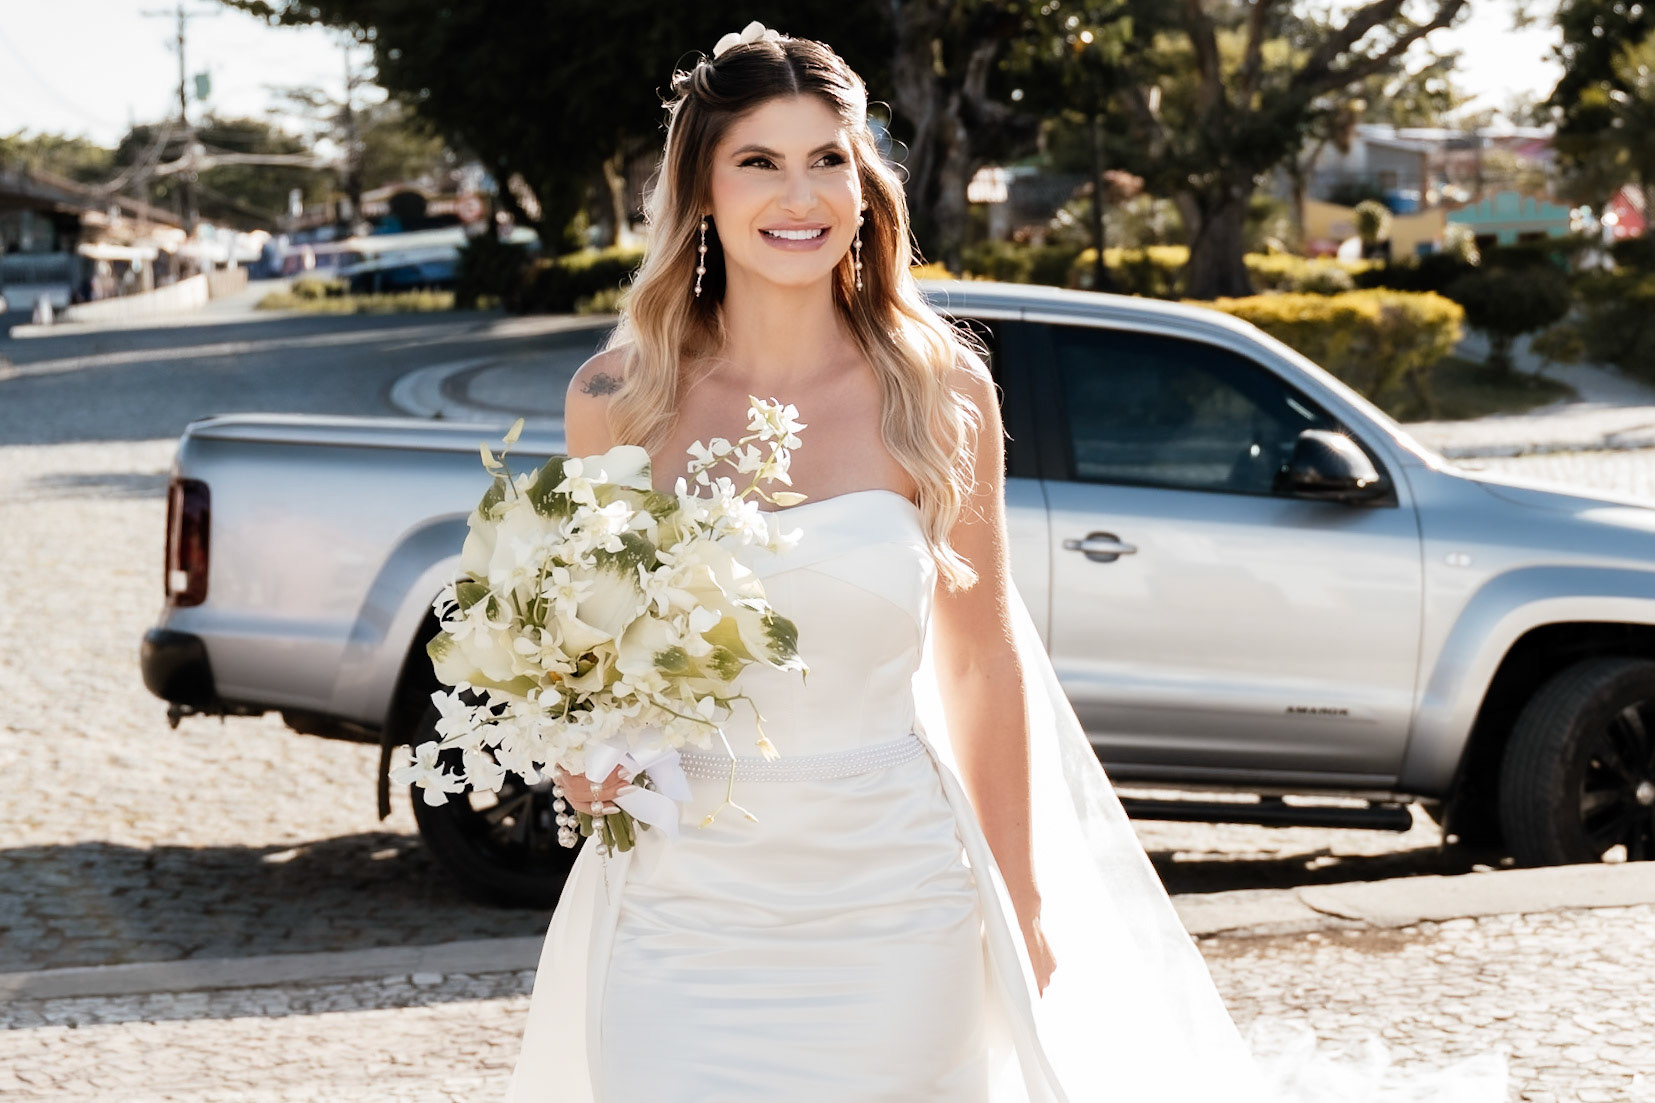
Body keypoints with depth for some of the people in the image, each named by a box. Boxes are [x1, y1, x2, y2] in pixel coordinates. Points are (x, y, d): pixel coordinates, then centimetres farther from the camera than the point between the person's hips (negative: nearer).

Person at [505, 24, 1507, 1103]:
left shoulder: (940, 395, -2)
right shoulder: (617, 400, -1)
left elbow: (982, 662, 5)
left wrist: (1020, 908, 8)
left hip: (892, 910, 0)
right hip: (685, 912, 0)